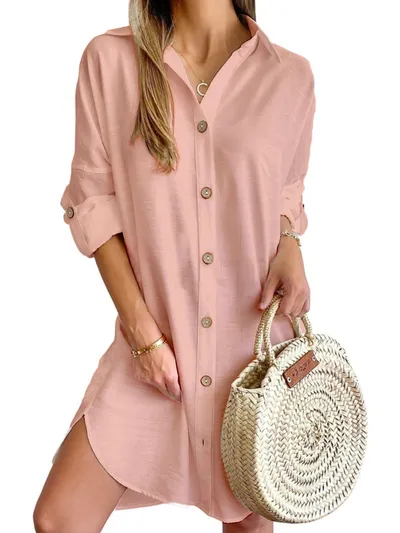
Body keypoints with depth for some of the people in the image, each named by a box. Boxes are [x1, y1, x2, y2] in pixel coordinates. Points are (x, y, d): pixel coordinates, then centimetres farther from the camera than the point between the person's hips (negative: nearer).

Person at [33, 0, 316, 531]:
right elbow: (94, 205, -3)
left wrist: (290, 247, -8)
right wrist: (144, 332, -8)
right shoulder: (108, 60, -4)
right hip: (155, 344, 0)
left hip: (255, 342, 1)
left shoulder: (291, 75, -1)